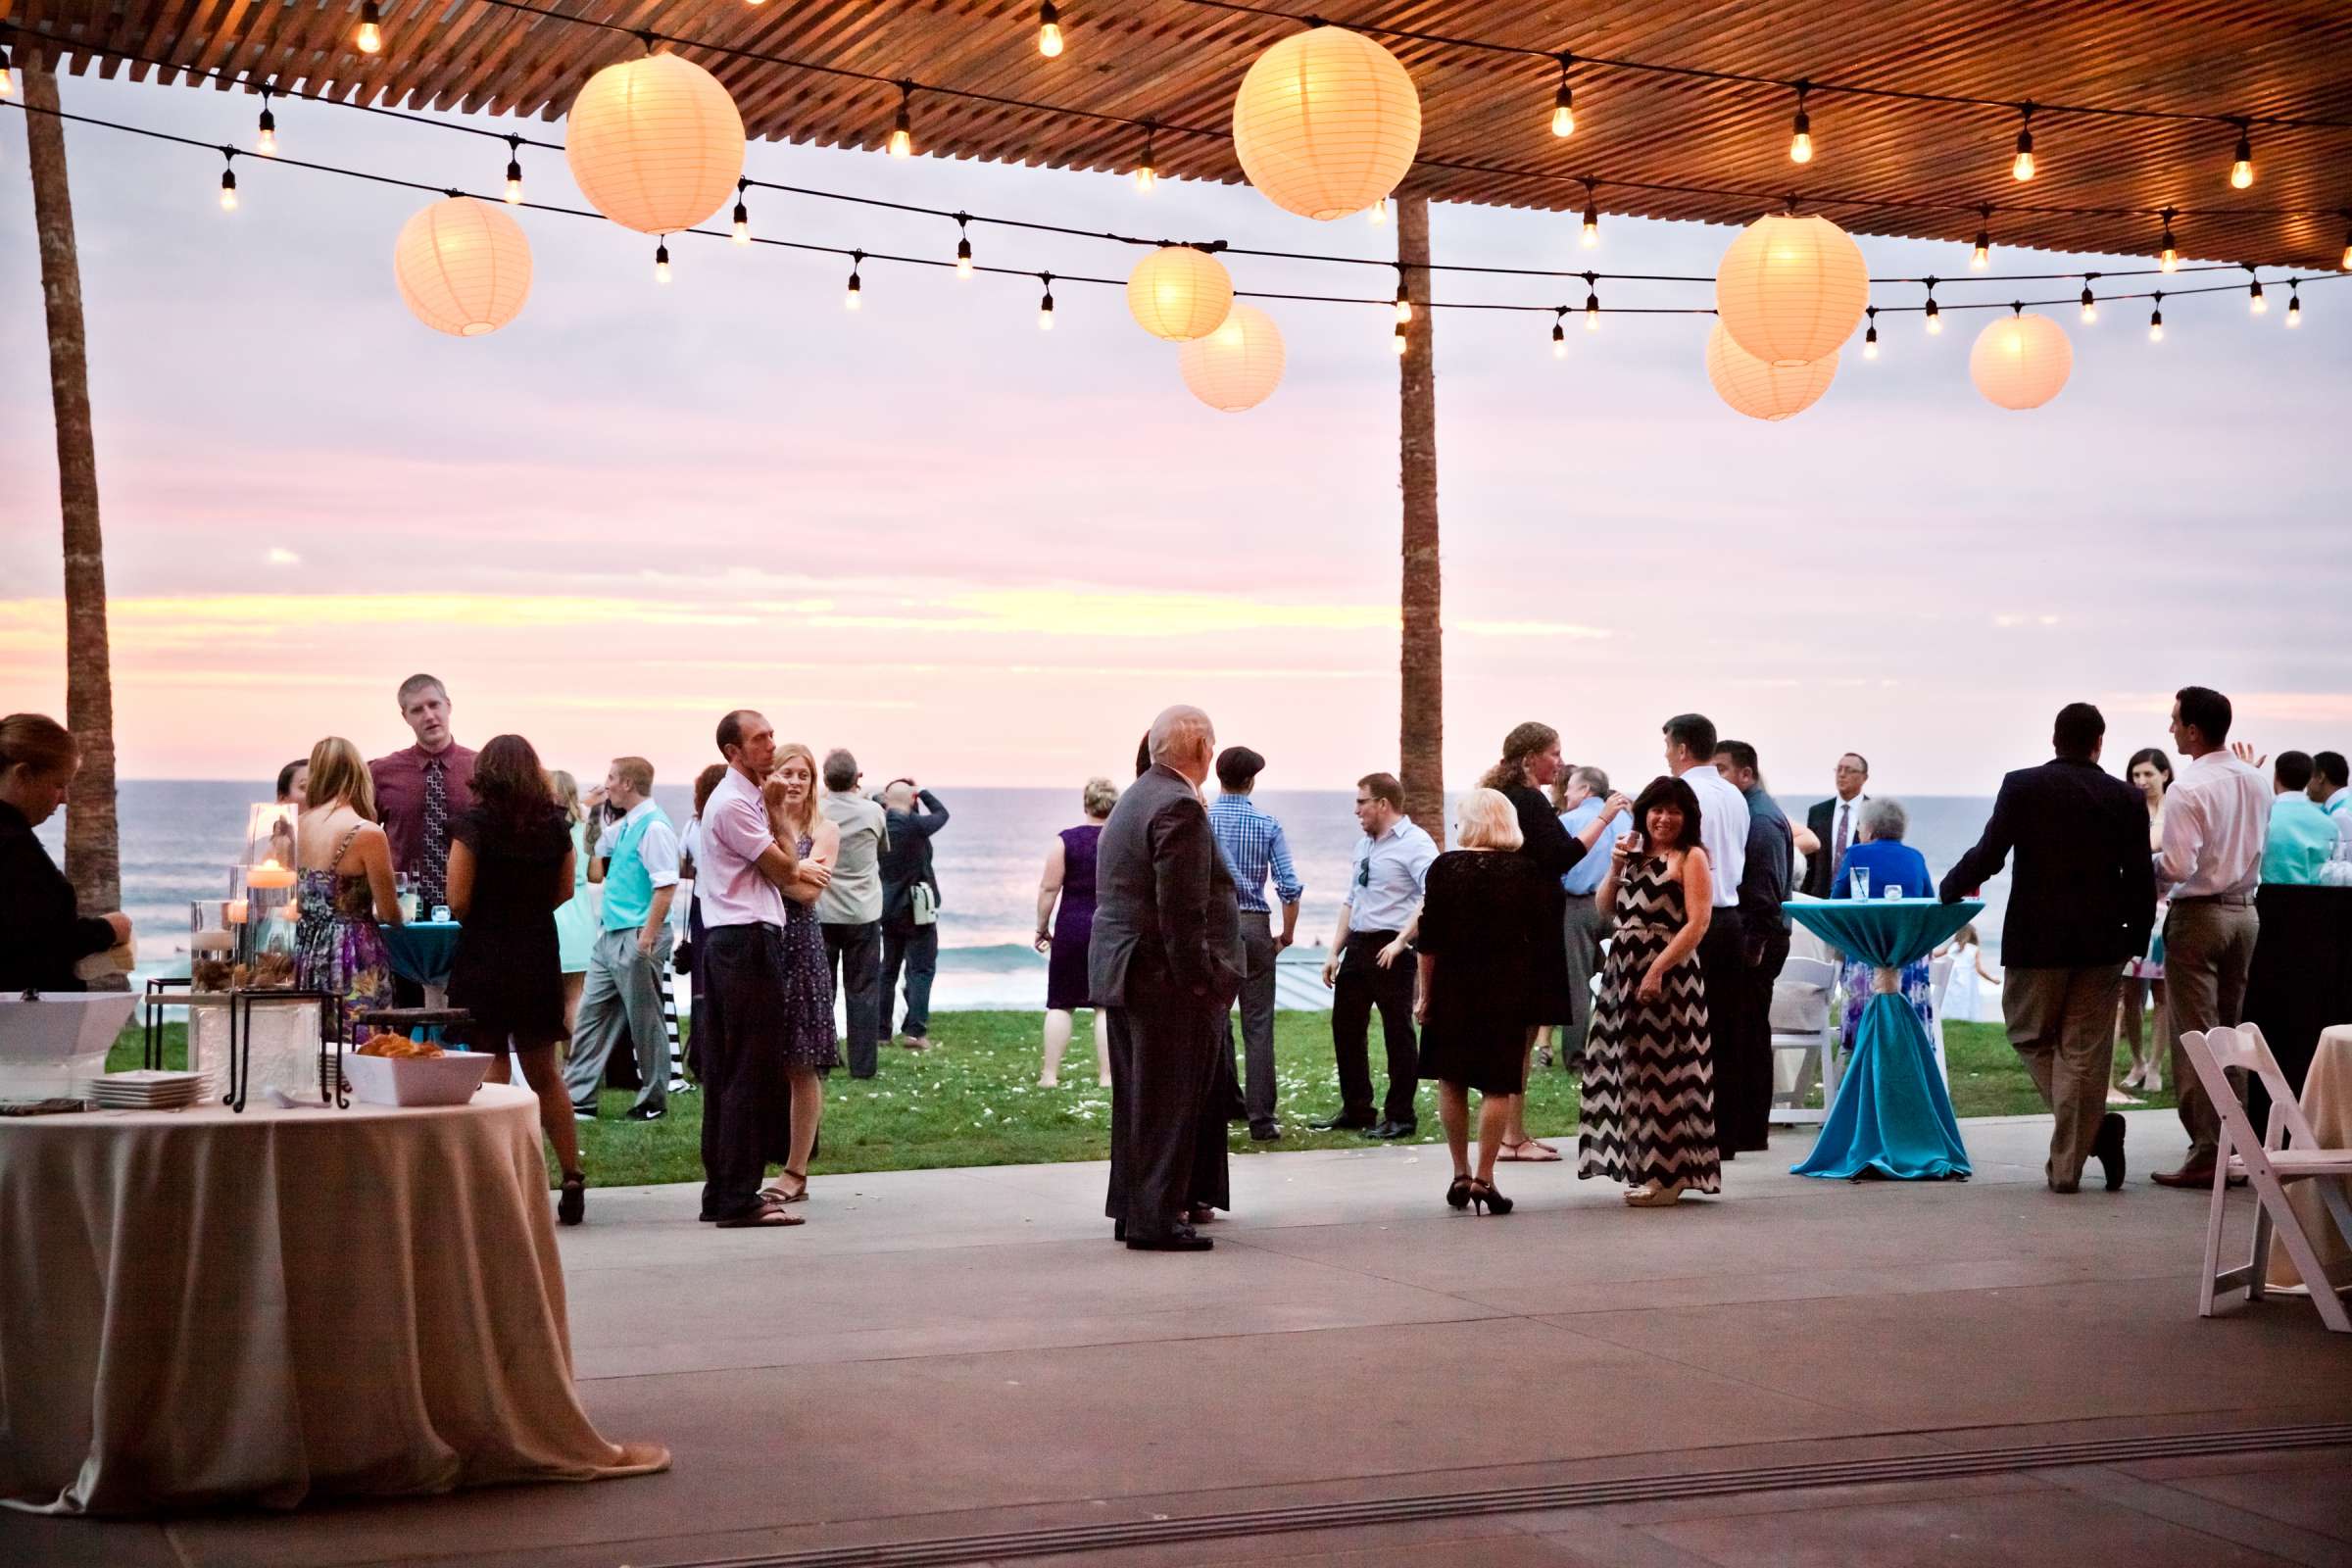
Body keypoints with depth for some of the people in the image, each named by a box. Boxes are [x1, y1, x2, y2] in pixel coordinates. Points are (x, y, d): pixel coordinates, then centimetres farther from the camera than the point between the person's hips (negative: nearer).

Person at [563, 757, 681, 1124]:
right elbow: (595, 872, 24)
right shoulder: (622, 827, 13)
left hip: (637, 936, -9)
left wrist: (647, 938, -23)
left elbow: (666, 885, -21)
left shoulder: (654, 827, -15)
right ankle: (578, 1097, 14)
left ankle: (653, 1103, 13)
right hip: (611, 935, 9)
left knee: (645, 1022, 2)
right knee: (592, 1014, 9)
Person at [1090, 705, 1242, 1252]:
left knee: (1138, 1099, 15)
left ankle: (1133, 1209, 22)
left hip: (1123, 975, 10)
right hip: (1166, 980, -10)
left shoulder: (1134, 799, 16)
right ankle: (1155, 1219, -2)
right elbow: (1183, 910, -22)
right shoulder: (1179, 807, -16)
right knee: (1168, 1100, -4)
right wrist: (1200, 981, -19)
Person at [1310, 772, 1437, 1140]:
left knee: (1397, 1031, 0)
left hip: (1391, 950, -9)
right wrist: (1335, 952, 14)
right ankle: (1355, 1111, 23)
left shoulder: (1413, 843, -12)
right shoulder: (1364, 845, 15)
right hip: (1357, 945, 9)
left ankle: (1400, 1116, 10)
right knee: (1346, 1027, 12)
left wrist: (1401, 941, -25)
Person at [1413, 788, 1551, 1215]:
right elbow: (1541, 937, -1)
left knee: (1451, 1080, 13)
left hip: (1452, 986, 1)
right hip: (1507, 987, -1)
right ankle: (1484, 1178, -3)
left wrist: (1424, 995, 2)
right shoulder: (1525, 871, -4)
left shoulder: (1444, 867, -4)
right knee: (1497, 1085, 2)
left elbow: (1428, 939, -4)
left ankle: (1460, 1175, 14)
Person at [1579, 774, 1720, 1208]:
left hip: (1669, 971, -7)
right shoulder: (1636, 855, 16)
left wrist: (1657, 969, -20)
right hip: (1624, 968, 7)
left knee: (1664, 1069, -5)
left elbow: (1698, 923, -13)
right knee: (1633, 1067, 9)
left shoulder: (1691, 857, -4)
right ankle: (1642, 1169, 18)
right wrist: (1615, 869, 1)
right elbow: (1606, 909, 17)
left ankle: (1668, 1176, 0)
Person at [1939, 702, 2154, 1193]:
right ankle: (2067, 1166, 4)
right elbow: (2141, 879, 1)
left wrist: (1951, 889, 9)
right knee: (2084, 1051, 6)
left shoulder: (2022, 786, -6)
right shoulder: (2127, 798, 0)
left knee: (2031, 1036, 15)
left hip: (2036, 941, -2)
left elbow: (1989, 854, -9)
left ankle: (2094, 1124, 0)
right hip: (2102, 943, 2)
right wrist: (2137, 939, 13)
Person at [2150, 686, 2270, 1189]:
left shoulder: (2188, 789, -17)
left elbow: (2177, 867, -21)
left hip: (2198, 915, -7)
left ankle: (2206, 1153, -4)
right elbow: (2258, 850, 15)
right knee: (2232, 1033, 14)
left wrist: (2144, 867, -3)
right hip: (2245, 910, 7)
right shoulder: (2255, 783, 6)